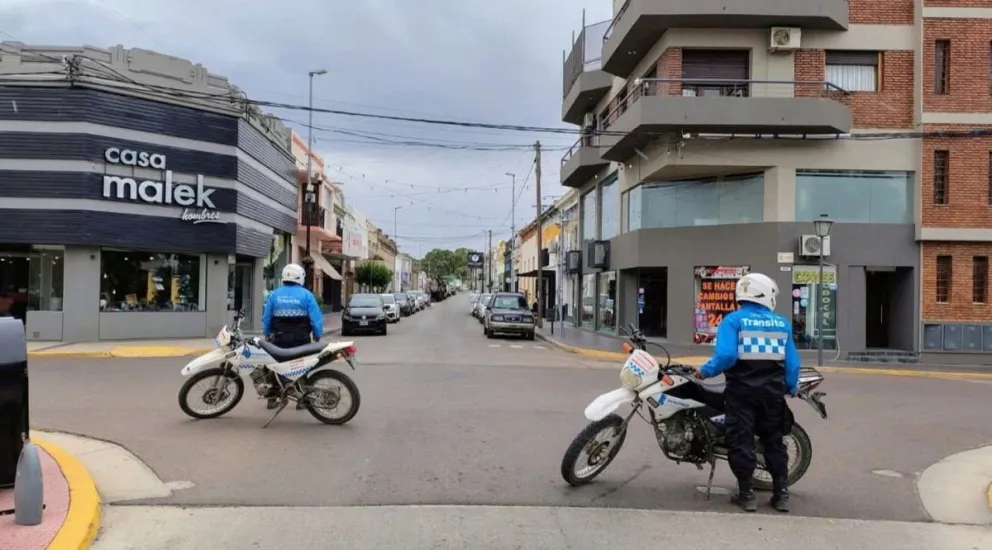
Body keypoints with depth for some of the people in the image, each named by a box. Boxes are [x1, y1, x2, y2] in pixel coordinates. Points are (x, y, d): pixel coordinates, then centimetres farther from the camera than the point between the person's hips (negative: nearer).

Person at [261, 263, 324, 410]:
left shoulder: (274, 294, 3)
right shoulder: (306, 295, -6)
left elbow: (266, 317, 6)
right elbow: (316, 318, -8)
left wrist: (267, 334, 17)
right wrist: (317, 335, 3)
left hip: (279, 339, 2)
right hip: (301, 339, -2)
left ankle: (272, 399, 15)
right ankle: (301, 400, 6)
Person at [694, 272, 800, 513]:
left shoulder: (733, 320, -6)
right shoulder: (782, 323, 5)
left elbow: (726, 355, -19)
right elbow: (792, 362, 4)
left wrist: (705, 371, -4)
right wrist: (791, 388, 19)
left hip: (742, 389, -3)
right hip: (772, 390, 4)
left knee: (741, 441, 4)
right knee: (773, 441, 15)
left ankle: (746, 493, 7)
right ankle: (781, 493, 18)